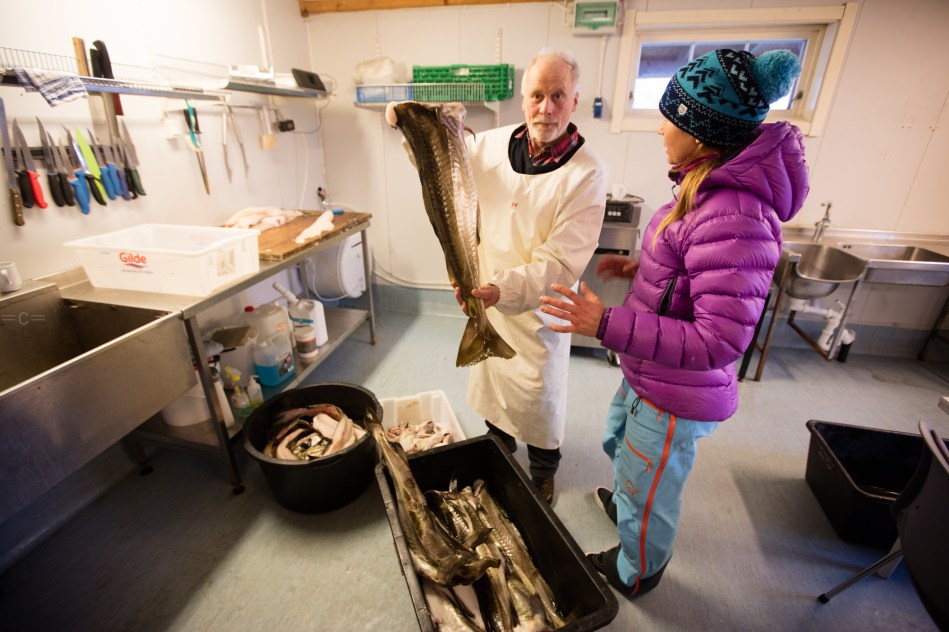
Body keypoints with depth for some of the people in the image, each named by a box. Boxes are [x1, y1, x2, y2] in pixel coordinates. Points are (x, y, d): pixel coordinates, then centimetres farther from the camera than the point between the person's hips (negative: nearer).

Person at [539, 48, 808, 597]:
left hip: (675, 397, -9)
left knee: (648, 494, 18)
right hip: (648, 376, 9)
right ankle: (626, 503, 66)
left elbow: (719, 342, -31)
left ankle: (637, 575, 50)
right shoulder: (711, 187, -2)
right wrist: (642, 268, 3)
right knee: (619, 442, 34)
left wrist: (607, 324, -34)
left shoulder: (733, 216, -32)